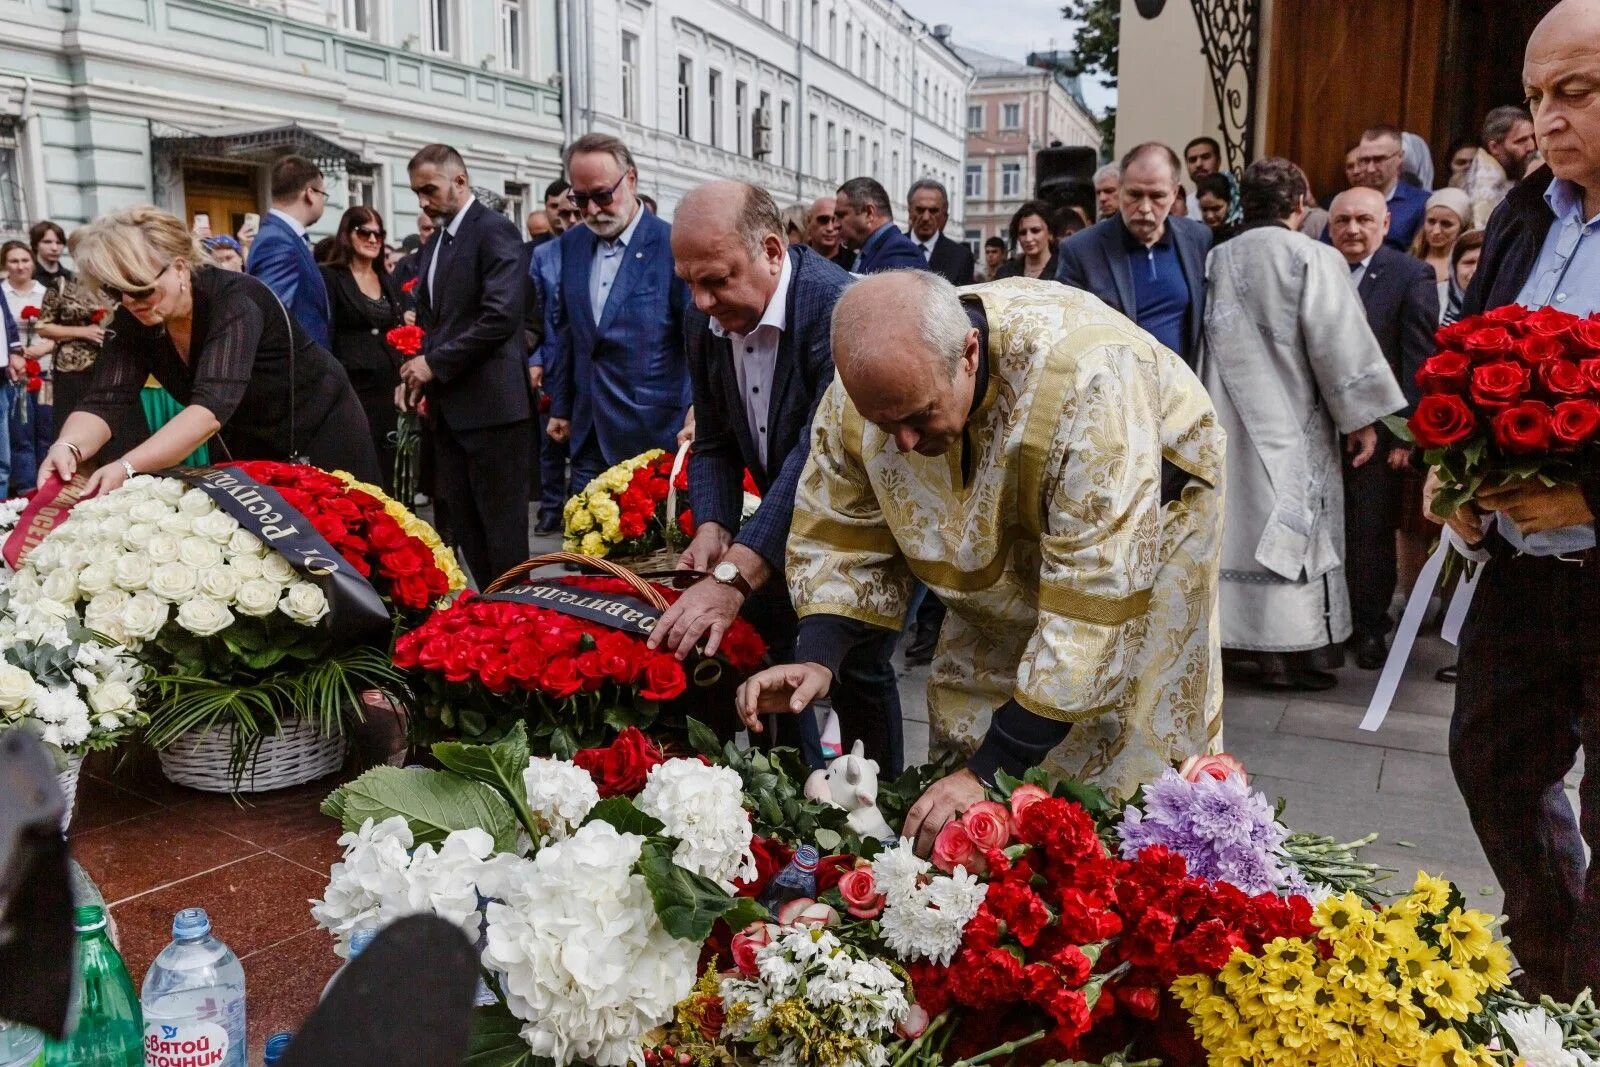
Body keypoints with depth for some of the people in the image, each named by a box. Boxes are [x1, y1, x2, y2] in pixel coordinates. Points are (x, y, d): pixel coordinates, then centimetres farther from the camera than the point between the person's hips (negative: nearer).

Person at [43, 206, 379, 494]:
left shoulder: (234, 300, -30)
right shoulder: (132, 322, -11)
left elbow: (213, 405, -42)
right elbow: (104, 402, -19)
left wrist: (126, 467, -51)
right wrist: (67, 447, -41)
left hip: (320, 434, -5)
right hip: (245, 452, 6)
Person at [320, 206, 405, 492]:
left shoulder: (388, 281, 16)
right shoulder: (330, 277, -3)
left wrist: (404, 381, 7)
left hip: (387, 388, 6)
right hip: (350, 387, -6)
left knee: (384, 471, 7)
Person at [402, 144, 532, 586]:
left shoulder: (495, 230, -8)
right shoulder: (434, 244, 18)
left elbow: (501, 316, -19)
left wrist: (434, 364, -14)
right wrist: (417, 371, 4)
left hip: (489, 400, -8)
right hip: (449, 405, 9)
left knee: (501, 524, -2)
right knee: (463, 522, 10)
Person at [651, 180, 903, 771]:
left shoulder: (839, 306, -32)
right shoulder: (703, 320, -9)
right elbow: (714, 443, 1)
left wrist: (733, 576, -49)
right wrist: (712, 529, -18)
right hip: (782, 521, 6)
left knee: (859, 675, -1)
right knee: (769, 656, 10)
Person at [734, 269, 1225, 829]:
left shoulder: (1081, 381, -42)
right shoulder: (866, 382, -25)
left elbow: (1097, 595, -40)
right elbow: (840, 531, -10)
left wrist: (992, 772, -39)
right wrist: (816, 657, -27)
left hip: (1141, 518, -4)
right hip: (1004, 557, 4)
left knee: (1119, 764, -6)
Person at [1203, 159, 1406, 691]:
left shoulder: (1216, 261, 4)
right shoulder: (1314, 258, -10)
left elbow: (1206, 343, 6)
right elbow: (1340, 342, -11)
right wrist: (1361, 417, -4)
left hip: (1229, 424, 4)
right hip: (1292, 425, -4)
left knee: (1238, 523, 10)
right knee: (1287, 530, 0)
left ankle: (1233, 634, 16)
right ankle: (1291, 652, 3)